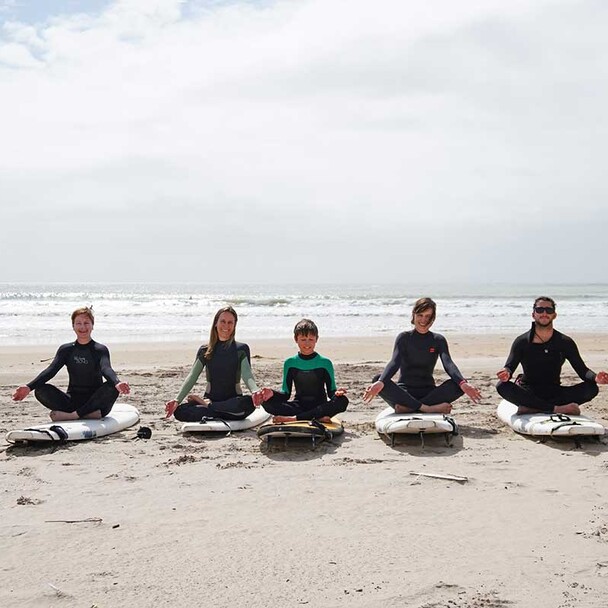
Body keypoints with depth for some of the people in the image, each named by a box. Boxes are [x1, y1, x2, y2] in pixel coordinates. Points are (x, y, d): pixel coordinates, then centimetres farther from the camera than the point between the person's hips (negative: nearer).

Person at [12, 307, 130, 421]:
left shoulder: (100, 350, 0)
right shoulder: (66, 350, 9)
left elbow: (106, 369, -19)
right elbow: (51, 370, -5)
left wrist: (117, 383, -44)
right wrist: (29, 387, -23)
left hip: (95, 401, -3)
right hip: (73, 399, 3)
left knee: (112, 388, -33)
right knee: (41, 389, -21)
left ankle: (71, 415, -29)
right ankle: (91, 414, -30)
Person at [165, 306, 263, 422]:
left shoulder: (241, 349, 1)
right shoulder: (205, 351, 7)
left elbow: (247, 374, -14)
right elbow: (192, 377, -1)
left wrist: (255, 391, -37)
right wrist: (177, 400, -17)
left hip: (232, 401, -1)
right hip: (210, 398, 1)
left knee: (249, 403, -37)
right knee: (179, 412, -26)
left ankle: (206, 404, -16)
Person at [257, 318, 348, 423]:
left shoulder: (325, 363, 1)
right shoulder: (290, 363, 6)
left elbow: (331, 391, 0)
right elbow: (286, 393, 6)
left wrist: (336, 393, -24)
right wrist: (273, 393, -15)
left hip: (320, 406, -1)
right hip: (298, 406, 1)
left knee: (342, 401, -32)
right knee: (267, 402, -24)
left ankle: (292, 418, -31)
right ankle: (318, 418, -30)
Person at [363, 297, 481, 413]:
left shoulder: (438, 340, 7)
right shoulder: (404, 338, 2)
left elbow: (448, 364, -10)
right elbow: (394, 363, -14)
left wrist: (463, 383, -32)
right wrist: (380, 382, -36)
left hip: (429, 393, 1)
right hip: (404, 392, -1)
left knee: (458, 385, -26)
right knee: (377, 380, -30)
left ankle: (407, 407, -31)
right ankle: (428, 408, -34)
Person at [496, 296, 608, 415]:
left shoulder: (565, 343, 3)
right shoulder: (522, 342, -1)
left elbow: (581, 369, -2)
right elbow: (509, 366, -10)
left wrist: (595, 377, -26)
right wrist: (506, 373, -37)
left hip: (555, 393, 2)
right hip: (529, 393, -2)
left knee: (591, 388, -22)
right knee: (502, 386, -31)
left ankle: (531, 408, -31)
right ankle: (557, 408, -33)